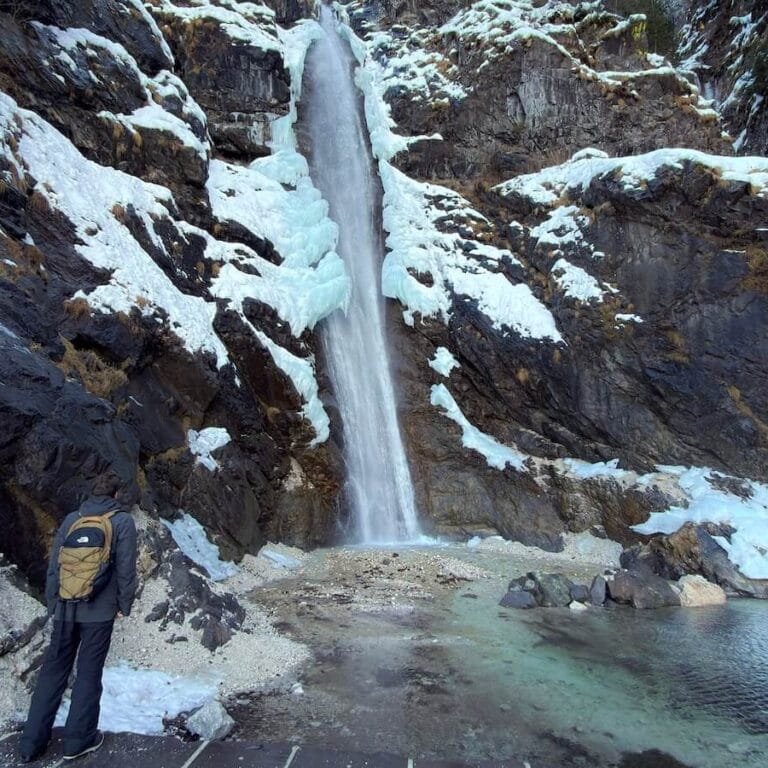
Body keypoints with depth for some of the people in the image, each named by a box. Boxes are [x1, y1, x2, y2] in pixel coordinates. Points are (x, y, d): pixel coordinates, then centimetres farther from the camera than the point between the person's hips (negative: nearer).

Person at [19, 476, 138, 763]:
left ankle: (32, 741, 20)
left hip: (66, 608, 4)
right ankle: (78, 739, 17)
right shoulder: (123, 521, -7)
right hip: (100, 610, -4)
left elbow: (54, 565, 7)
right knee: (89, 673, 9)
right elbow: (125, 568, -9)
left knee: (53, 670, 15)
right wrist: (123, 605, 3)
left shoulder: (71, 519, 5)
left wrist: (53, 603, 16)